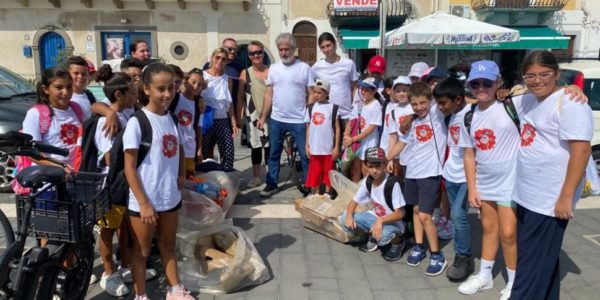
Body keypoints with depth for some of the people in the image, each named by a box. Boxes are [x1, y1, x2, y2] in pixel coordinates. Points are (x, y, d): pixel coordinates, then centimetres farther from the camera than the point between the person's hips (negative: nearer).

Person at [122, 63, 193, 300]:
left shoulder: (173, 118, 2)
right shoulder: (137, 122, -15)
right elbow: (129, 167, -15)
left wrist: (181, 175, 5)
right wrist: (144, 203, -17)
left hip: (171, 198, 6)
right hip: (144, 201, -5)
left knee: (168, 246, 21)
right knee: (142, 251, 13)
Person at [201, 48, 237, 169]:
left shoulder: (227, 79, 10)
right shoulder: (202, 76, 0)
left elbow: (229, 103, 13)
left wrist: (234, 123, 8)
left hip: (223, 121, 3)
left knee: (228, 153, -3)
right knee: (205, 155, 2)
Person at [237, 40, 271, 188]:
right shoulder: (245, 73, -1)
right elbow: (240, 97, 2)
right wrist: (239, 117, -2)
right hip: (253, 115, 0)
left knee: (269, 146, 6)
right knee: (255, 146, 8)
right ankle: (256, 176, 19)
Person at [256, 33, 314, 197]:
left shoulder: (304, 68, -3)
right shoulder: (273, 68, 6)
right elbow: (269, 95, 9)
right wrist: (263, 117, 5)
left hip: (299, 121, -3)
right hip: (276, 120, 4)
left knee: (306, 155, 3)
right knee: (274, 154, 13)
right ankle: (271, 184, 26)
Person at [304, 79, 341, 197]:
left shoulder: (333, 108, -4)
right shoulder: (311, 108, 6)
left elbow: (337, 128, -3)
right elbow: (308, 128, 9)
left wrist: (336, 147, -6)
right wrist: (307, 145, 4)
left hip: (328, 148, -3)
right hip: (314, 148, 3)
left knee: (328, 172, 9)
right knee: (314, 172, 9)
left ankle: (327, 194, 20)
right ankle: (314, 194, 20)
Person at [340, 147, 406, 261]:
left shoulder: (393, 184, -24)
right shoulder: (367, 181, -7)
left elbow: (400, 213, -23)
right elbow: (354, 202, 0)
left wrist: (381, 221, -39)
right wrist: (349, 216, -21)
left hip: (393, 223, -6)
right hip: (375, 218, 6)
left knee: (382, 235, -40)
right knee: (344, 218, -12)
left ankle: (398, 241, -2)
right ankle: (373, 236, 9)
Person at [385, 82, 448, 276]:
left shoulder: (437, 114, -7)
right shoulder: (414, 123, 10)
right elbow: (402, 142, 20)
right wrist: (387, 159, 26)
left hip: (430, 172, -7)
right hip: (412, 171, 7)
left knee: (424, 215, -8)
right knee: (416, 210, 15)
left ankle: (437, 256, 8)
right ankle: (419, 247, 29)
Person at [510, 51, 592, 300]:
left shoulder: (569, 103, -15)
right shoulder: (529, 100, 10)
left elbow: (581, 150, -21)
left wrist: (566, 197, -23)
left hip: (550, 200, -8)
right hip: (526, 195, 8)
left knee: (534, 260, 1)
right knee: (542, 256, 20)